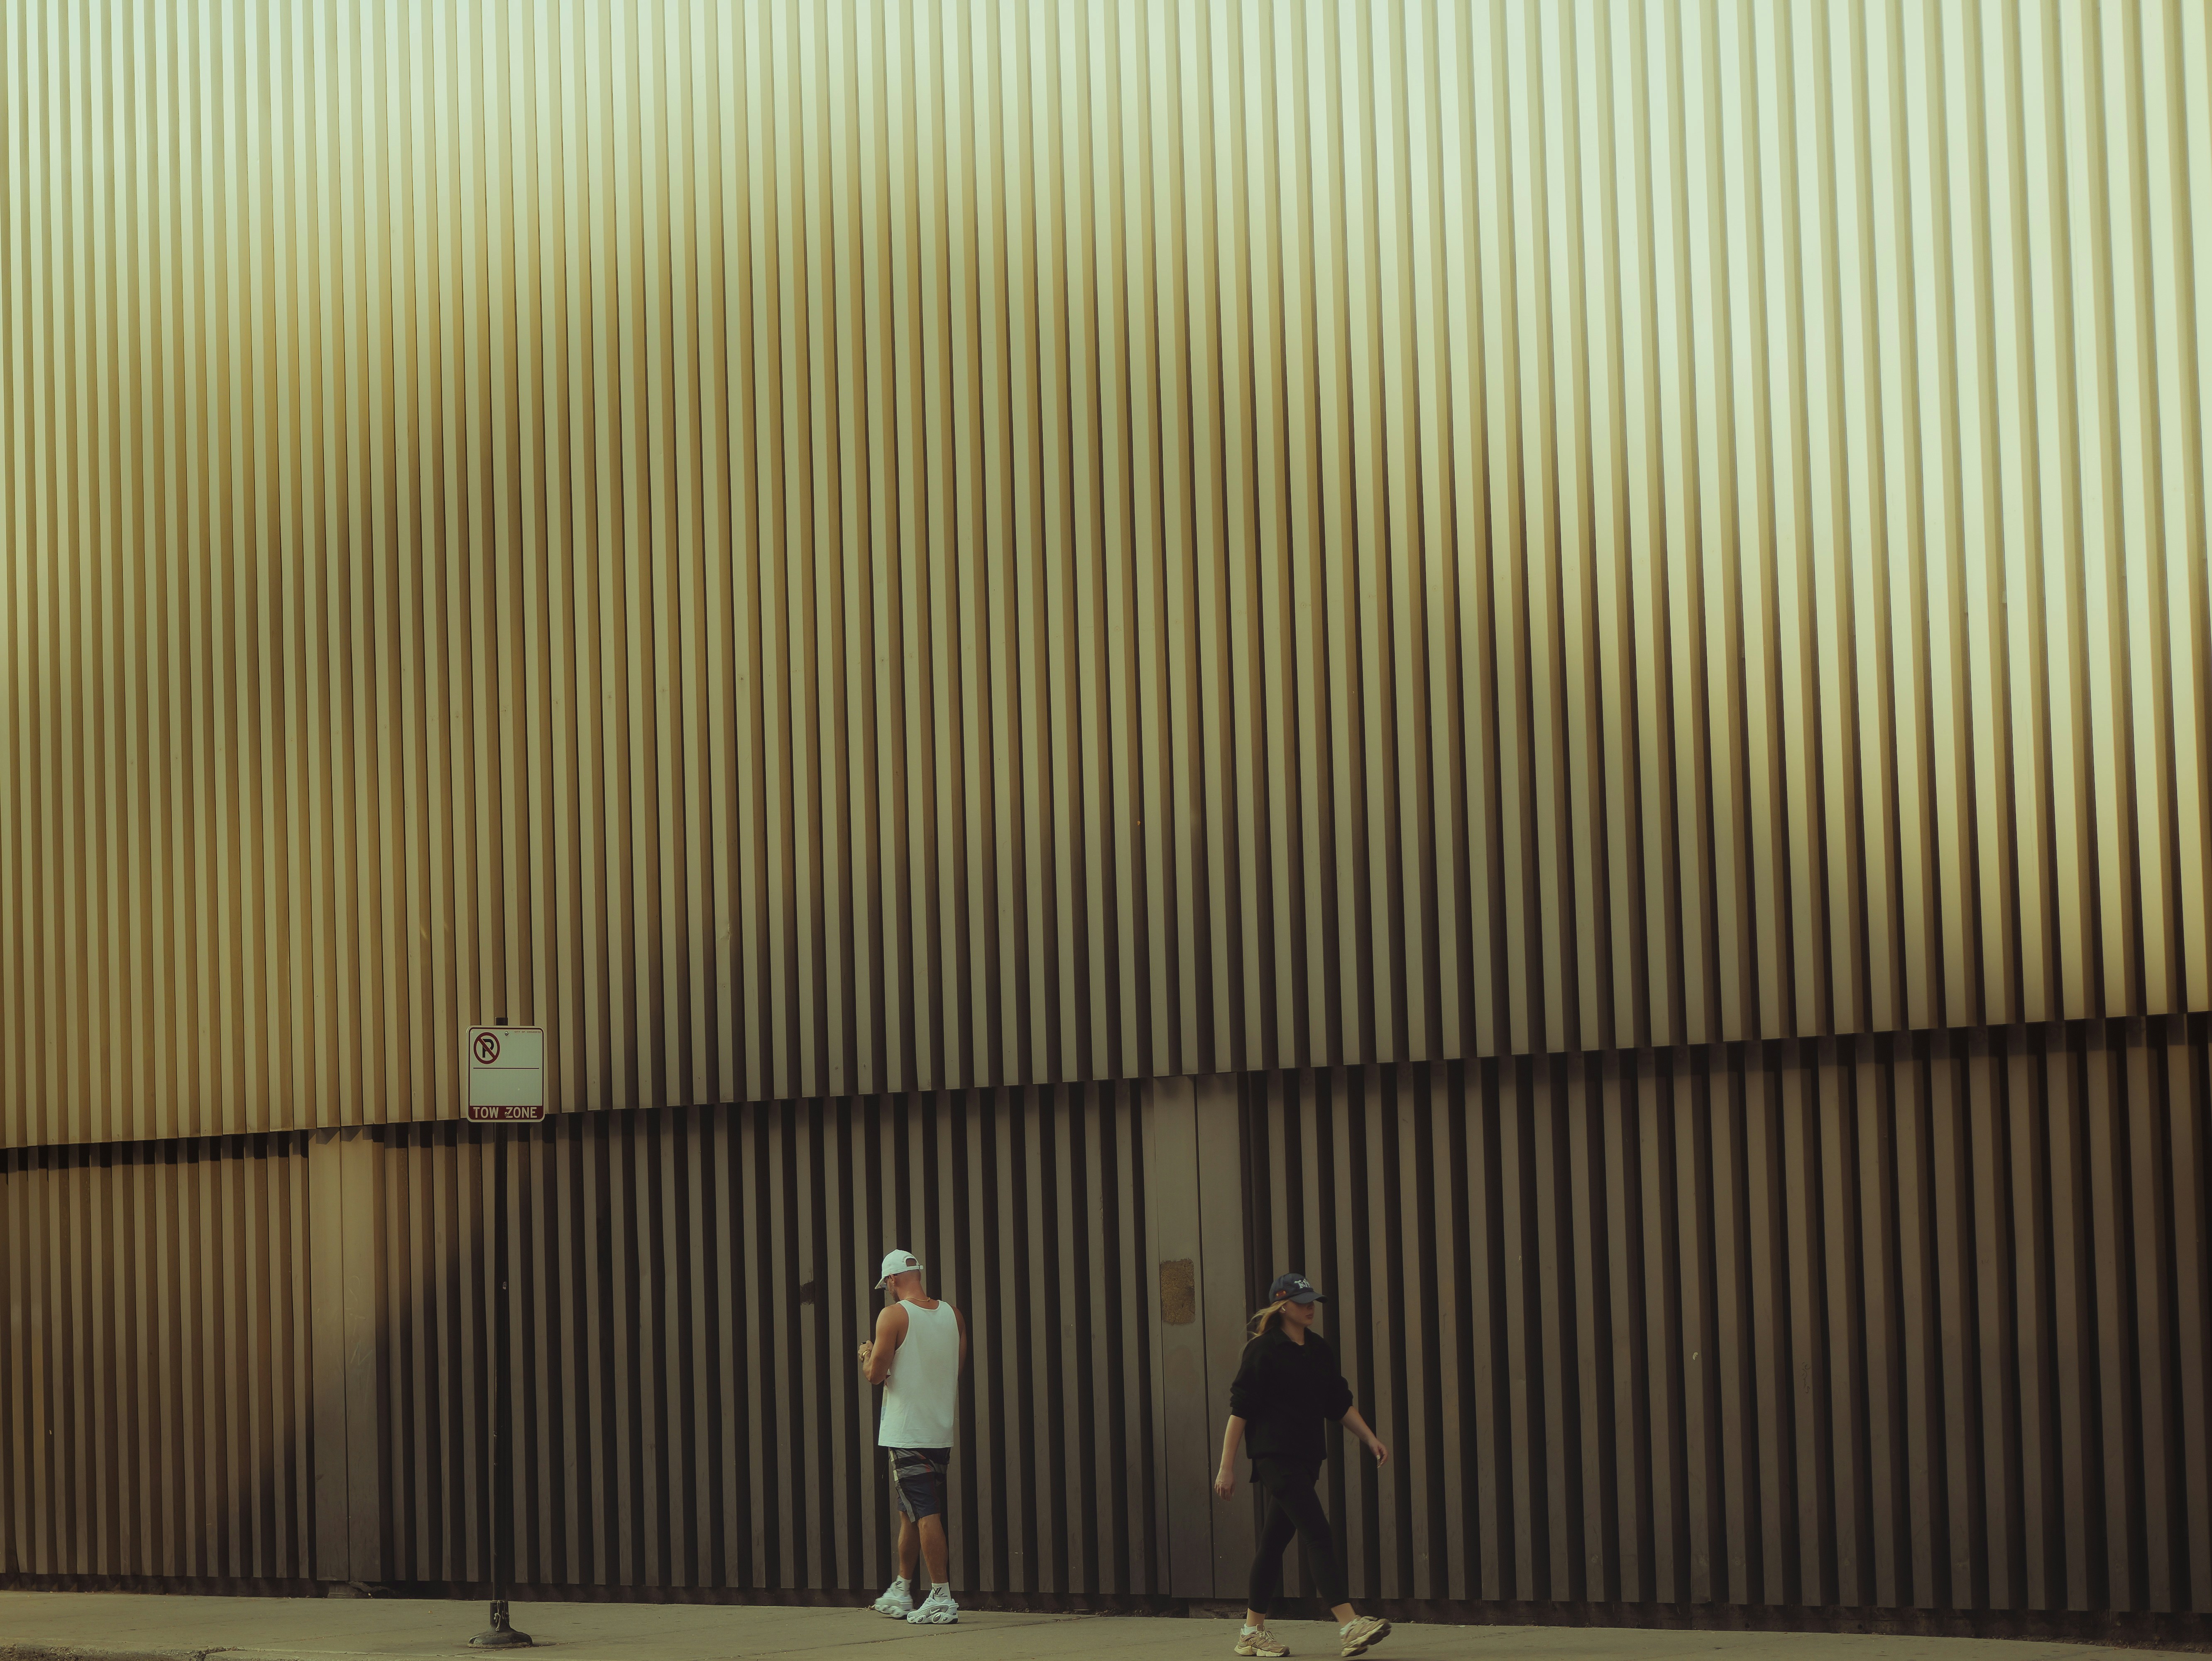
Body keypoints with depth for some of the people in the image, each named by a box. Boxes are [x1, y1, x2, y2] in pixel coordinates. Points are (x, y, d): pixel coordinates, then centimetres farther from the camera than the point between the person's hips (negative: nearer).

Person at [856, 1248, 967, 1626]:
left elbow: (876, 1375, -12)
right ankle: (901, 1594, 26)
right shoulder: (953, 1315, 6)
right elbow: (959, 1370, 13)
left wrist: (867, 1356, 8)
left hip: (906, 1433, -6)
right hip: (941, 1430, 6)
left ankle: (942, 1598, -10)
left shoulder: (893, 1316, -12)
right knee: (911, 1511, 17)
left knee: (925, 1513, -7)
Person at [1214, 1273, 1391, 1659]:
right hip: (1275, 1456, -8)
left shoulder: (1319, 1349, 13)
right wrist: (1227, 1467, -13)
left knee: (1276, 1540, 12)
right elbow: (1239, 1409, -11)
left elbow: (1340, 1403, 21)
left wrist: (1370, 1438, 11)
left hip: (1306, 1457, 8)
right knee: (1319, 1535, -15)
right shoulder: (1264, 1350, -9)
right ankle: (1349, 1625, -21)